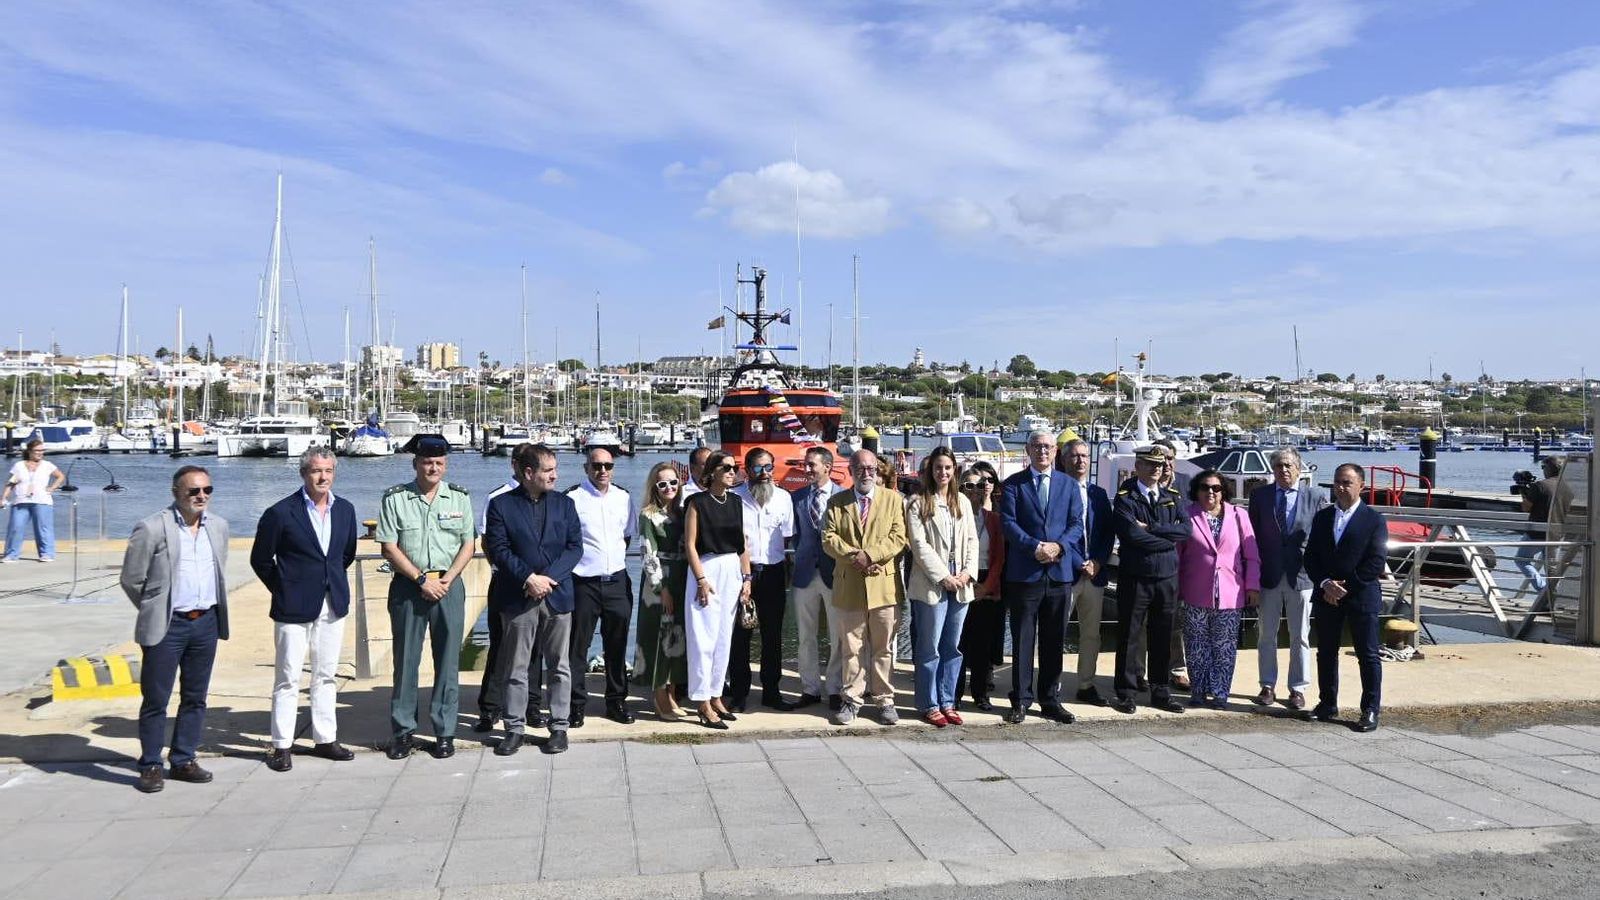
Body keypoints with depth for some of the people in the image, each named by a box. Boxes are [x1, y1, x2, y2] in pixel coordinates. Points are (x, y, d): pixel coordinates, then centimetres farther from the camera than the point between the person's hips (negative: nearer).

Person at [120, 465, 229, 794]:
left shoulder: (219, 526, 7)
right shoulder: (151, 528, -10)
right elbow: (131, 580, -5)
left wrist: (214, 610, 14)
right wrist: (154, 612, 3)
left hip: (207, 622, 5)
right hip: (167, 626, -5)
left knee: (195, 698, 11)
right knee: (155, 700, 2)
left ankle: (183, 761, 22)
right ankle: (151, 766, 13)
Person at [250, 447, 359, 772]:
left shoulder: (345, 510, 6)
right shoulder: (281, 513, -10)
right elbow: (260, 559, -1)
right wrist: (283, 590, 1)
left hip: (333, 605, 5)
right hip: (294, 608, -5)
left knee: (326, 675, 12)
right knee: (288, 678, 0)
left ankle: (325, 739, 21)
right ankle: (281, 746, 9)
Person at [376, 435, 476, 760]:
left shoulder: (460, 497, 6)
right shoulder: (394, 498, 0)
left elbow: (468, 544, 6)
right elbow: (389, 548, -3)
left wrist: (448, 578, -7)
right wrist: (422, 580, -9)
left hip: (449, 585, 1)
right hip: (407, 586, -1)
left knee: (448, 660, 3)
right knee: (405, 659, 3)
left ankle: (445, 732, 11)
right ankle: (403, 731, 15)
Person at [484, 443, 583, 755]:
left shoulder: (564, 503, 7)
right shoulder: (501, 504, 0)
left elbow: (575, 547, 2)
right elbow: (497, 549, -6)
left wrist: (550, 578, -11)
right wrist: (528, 578, -15)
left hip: (558, 595, 2)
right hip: (517, 598, -2)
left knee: (558, 666, 7)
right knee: (516, 668, 6)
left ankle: (559, 726, 16)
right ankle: (514, 729, 16)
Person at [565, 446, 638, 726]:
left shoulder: (623, 498, 8)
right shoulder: (572, 498, -8)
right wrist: (571, 565, -4)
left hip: (618, 581, 5)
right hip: (583, 583, -4)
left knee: (617, 647, 12)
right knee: (577, 647, 3)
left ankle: (617, 701, 23)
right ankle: (576, 704, 13)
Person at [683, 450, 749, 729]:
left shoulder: (735, 501, 10)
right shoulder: (698, 502, -6)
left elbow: (742, 543, 10)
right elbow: (690, 544, -9)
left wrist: (746, 578, 5)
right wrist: (701, 580, -14)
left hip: (733, 571, 6)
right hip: (707, 569, -6)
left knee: (724, 637, 10)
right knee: (704, 637, -4)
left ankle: (715, 696, 20)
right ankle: (703, 703, 1)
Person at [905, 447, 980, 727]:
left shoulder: (963, 502, 13)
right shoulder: (918, 502, -2)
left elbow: (972, 540, 11)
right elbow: (919, 544, -8)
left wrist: (969, 572, -4)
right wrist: (943, 576, -13)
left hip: (961, 584, 5)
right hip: (931, 584, -5)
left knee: (952, 648, 9)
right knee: (930, 648, 0)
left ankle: (947, 702, 18)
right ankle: (929, 705, 9)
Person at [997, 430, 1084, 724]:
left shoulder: (1068, 485, 11)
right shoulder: (1013, 484, 3)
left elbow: (1076, 523, 5)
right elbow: (1008, 523, -6)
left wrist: (1059, 546, -13)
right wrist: (1035, 547, -17)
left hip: (1060, 571, 3)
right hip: (1024, 573, -3)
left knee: (1054, 641, 9)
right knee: (1022, 640, 3)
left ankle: (1051, 700, 19)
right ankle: (1021, 700, 11)